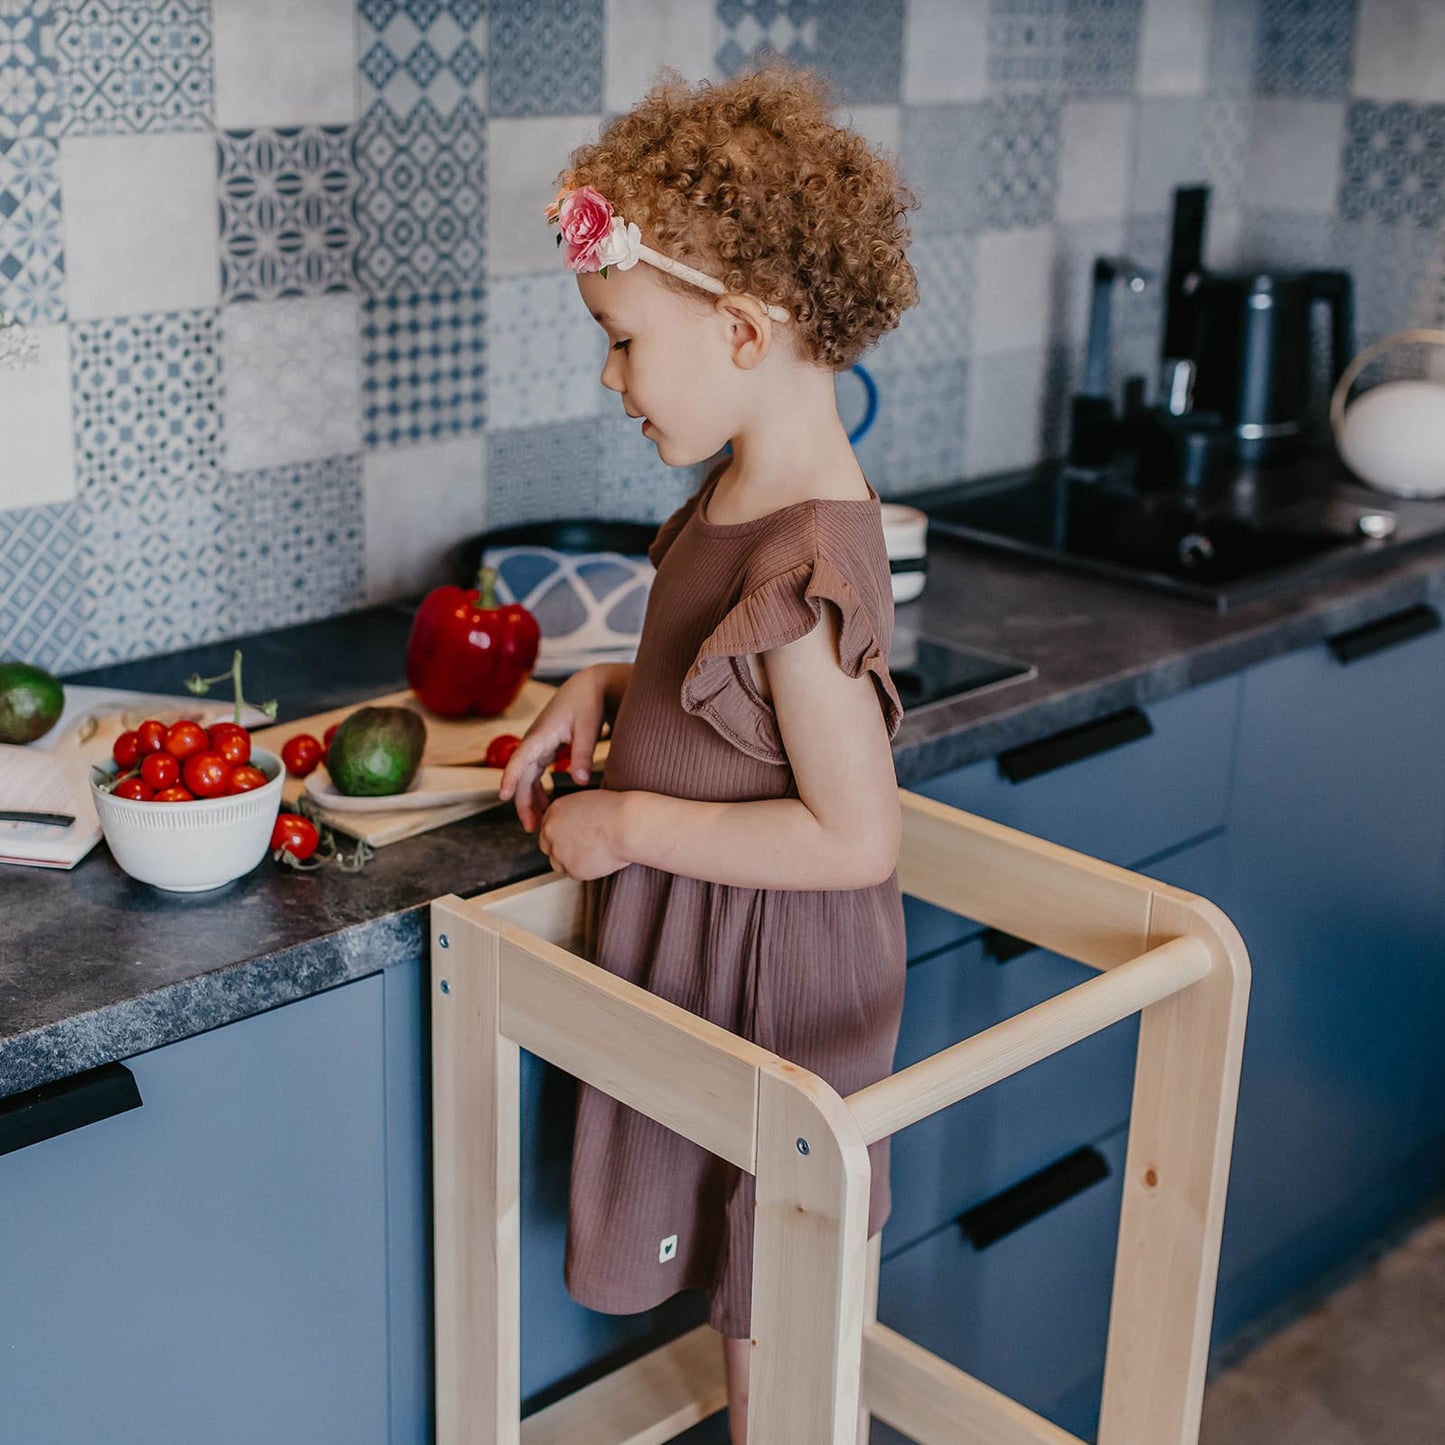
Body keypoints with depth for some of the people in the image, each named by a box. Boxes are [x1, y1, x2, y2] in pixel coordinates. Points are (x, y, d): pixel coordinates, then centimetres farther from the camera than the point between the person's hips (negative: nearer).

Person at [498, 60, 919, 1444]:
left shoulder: (805, 564, -30)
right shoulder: (745, 486, -1)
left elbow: (855, 836, -28)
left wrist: (630, 824, -21)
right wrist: (606, 690, 0)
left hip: (768, 976, -9)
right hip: (691, 939, 9)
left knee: (769, 1316, 13)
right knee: (744, 1273, 26)